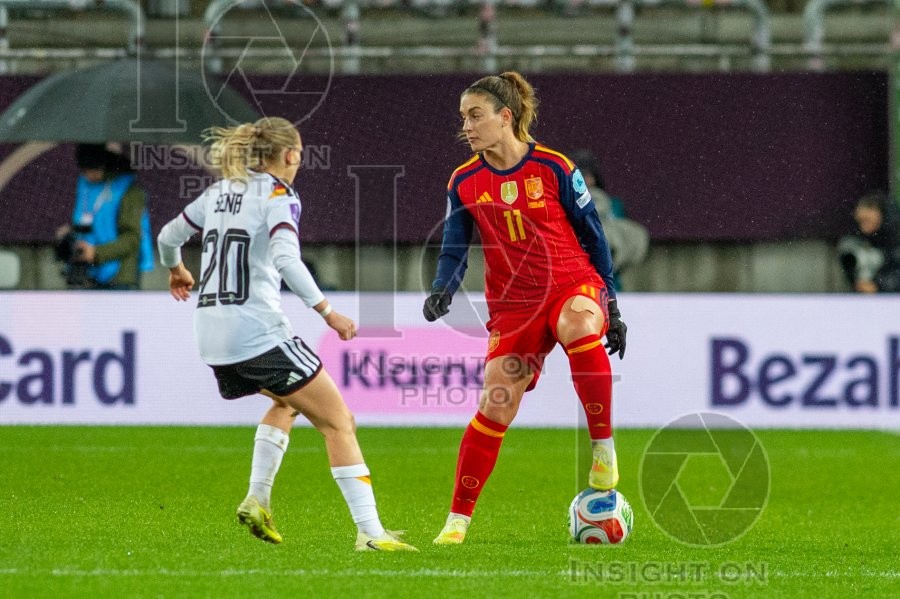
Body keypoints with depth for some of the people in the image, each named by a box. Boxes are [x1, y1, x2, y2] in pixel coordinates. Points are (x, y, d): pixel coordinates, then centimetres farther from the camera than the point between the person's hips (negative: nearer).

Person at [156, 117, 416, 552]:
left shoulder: (219, 192, 16)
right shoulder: (279, 196, -5)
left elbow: (168, 237, 27)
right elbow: (286, 260, -22)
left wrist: (176, 270, 47)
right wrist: (327, 312, -19)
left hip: (212, 337, 8)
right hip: (259, 332, -8)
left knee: (288, 400, 32)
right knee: (338, 423, -3)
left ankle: (257, 498, 17)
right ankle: (370, 533, -13)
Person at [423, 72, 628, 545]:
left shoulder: (554, 168, -6)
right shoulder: (464, 183, 3)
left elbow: (593, 236, 2)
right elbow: (454, 249, 6)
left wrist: (611, 305, 3)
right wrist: (441, 291, -16)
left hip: (574, 284, -3)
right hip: (513, 304, 3)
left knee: (579, 324, -39)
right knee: (494, 408, -6)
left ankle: (604, 448, -26)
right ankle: (458, 518, 5)